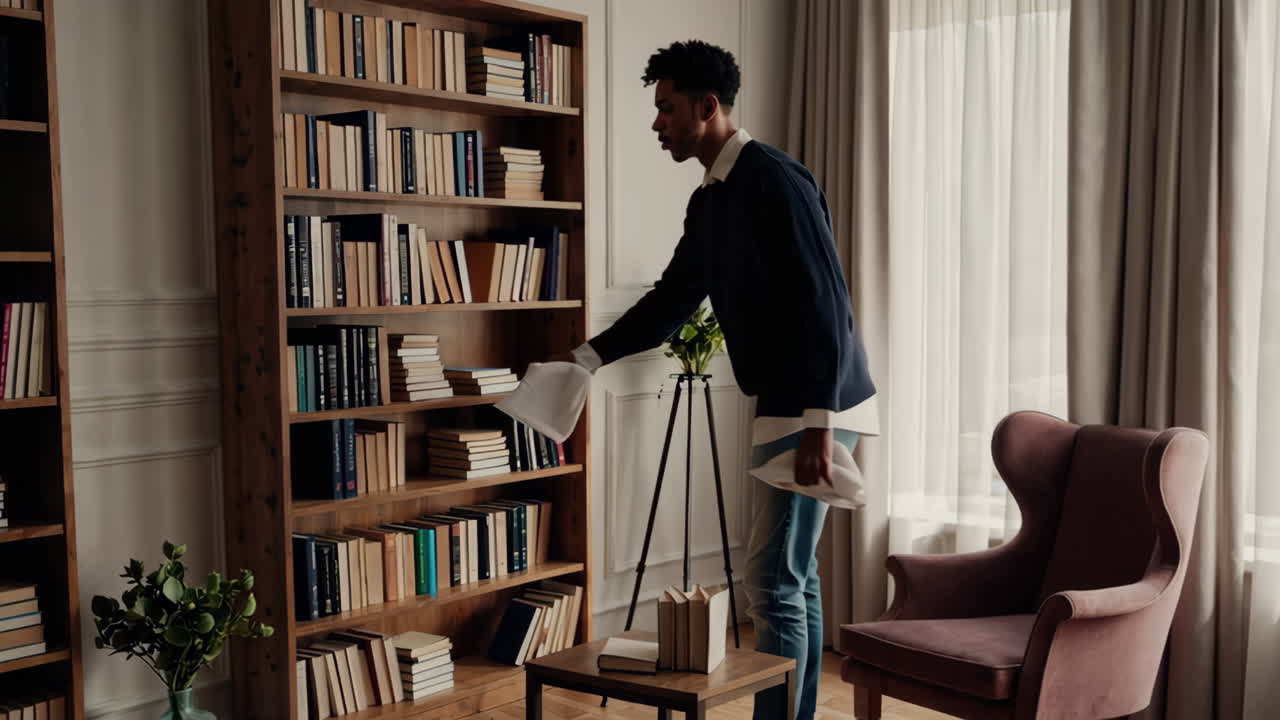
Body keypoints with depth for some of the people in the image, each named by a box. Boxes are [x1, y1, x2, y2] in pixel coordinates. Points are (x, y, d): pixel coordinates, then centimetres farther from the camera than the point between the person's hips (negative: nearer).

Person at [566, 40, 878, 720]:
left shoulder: (774, 181, -15)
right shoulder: (709, 200, 13)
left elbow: (825, 305, -21)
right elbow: (673, 298, 22)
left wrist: (818, 422, -26)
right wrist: (590, 357, 17)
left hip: (817, 407, -10)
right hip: (782, 405, 10)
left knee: (772, 580, -7)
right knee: (794, 577, 14)